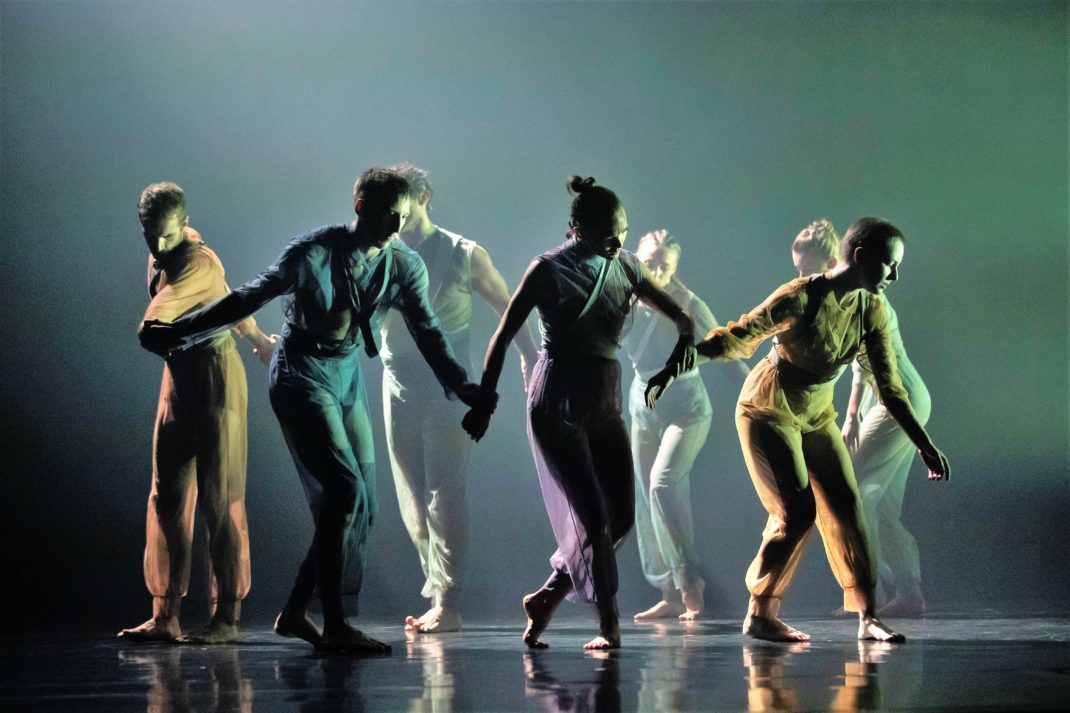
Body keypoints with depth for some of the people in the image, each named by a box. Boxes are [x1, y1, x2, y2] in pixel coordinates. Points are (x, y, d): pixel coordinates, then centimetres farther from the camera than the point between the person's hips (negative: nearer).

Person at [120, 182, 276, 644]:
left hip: (215, 380, -9)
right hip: (178, 378, 9)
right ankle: (165, 616, 6)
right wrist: (257, 338, 28)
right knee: (167, 499, 4)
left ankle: (226, 618, -3)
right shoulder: (159, 259, 9)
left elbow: (152, 323, -28)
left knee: (218, 501, -7)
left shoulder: (199, 262, -19)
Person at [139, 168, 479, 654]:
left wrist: (463, 387, -16)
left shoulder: (403, 265, -2)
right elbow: (247, 300, -11)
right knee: (344, 490, -18)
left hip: (347, 378, 7)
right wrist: (179, 332, -10)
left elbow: (427, 332, -3)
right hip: (301, 377, -7)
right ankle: (334, 625, -13)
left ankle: (295, 612, 15)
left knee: (360, 504, 4)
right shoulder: (314, 252, -17)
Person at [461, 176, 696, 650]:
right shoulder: (549, 271, -9)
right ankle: (608, 624, -4)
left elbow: (677, 312, 11)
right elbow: (504, 335, -8)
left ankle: (546, 598, 17)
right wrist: (484, 398, -13)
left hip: (604, 405, 7)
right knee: (593, 516, -12)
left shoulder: (623, 266, 7)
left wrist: (686, 335, -13)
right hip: (558, 406, -7)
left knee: (620, 516, 3)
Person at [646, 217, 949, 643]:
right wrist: (671, 369, -26)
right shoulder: (801, 297, -25)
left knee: (846, 507, -2)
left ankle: (868, 618, 2)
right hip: (767, 412, -7)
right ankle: (759, 616, -2)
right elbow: (734, 337, -22)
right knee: (797, 511, -14)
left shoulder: (872, 311, -6)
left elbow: (890, 388, -2)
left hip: (815, 417, 7)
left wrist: (924, 446, -6)